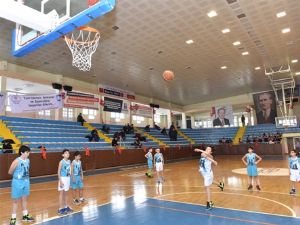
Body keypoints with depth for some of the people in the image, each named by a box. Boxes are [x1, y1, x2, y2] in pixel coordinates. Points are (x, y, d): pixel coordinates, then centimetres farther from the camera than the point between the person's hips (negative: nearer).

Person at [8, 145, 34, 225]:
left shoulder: (28, 160, 0)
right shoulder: (17, 161, -20)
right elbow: (10, 172, -10)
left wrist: (26, 177, 4)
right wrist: (17, 176, 2)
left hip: (26, 181, 6)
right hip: (18, 182, -6)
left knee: (24, 199, 17)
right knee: (16, 200, 7)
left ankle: (25, 215, 30)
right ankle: (13, 218, 22)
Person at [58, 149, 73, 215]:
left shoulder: (69, 161, 5)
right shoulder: (61, 162, -14)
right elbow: (58, 172, -14)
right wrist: (60, 181, -18)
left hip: (68, 178, 6)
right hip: (62, 178, -6)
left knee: (66, 193, 14)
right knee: (62, 194, 0)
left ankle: (66, 207, 24)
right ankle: (60, 209, 8)